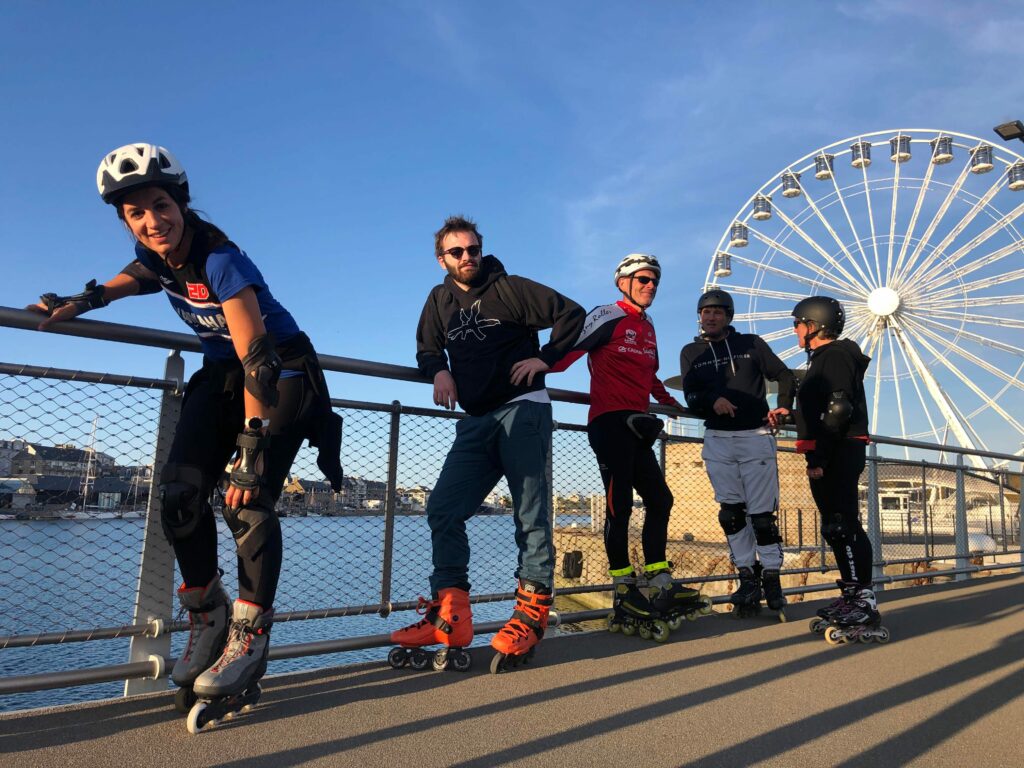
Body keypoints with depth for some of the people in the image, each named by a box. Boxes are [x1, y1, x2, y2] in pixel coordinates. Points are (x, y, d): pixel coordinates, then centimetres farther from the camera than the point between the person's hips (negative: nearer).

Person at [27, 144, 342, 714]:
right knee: (180, 495, -8)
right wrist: (77, 303, 7)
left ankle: (250, 636, -5)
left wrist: (251, 449, -38)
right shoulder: (156, 256, -4)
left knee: (250, 501, -19)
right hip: (223, 373, 7)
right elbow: (122, 283, 25)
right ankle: (208, 617, 9)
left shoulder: (221, 260, -26)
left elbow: (257, 360, -33)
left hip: (282, 371, -7)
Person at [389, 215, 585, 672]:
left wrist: (545, 358, -6)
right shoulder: (440, 301, 15)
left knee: (531, 514, -5)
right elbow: (427, 348, 26)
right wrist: (438, 372, 5)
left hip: (523, 411, -5)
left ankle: (532, 611, 2)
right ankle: (450, 616, 1)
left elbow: (571, 313, 1)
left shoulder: (509, 288, 0)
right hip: (476, 422, 6)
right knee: (443, 509, -3)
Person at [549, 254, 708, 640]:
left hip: (636, 426, 9)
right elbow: (568, 350, -14)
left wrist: (668, 401, 30)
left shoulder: (648, 328, 22)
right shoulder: (609, 317, -3)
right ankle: (624, 596, -6)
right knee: (620, 504, -11)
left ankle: (659, 584, 14)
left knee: (660, 500, 7)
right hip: (609, 421, -9)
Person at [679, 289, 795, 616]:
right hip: (718, 441, 1)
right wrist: (712, 400, -20)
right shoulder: (691, 352, 11)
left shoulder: (751, 343, 10)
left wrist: (783, 407, -5)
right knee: (731, 512, 1)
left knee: (762, 513, -2)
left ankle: (771, 577, 8)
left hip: (756, 437, -1)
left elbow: (784, 375, 11)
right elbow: (691, 396, 0)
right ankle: (747, 577, 10)